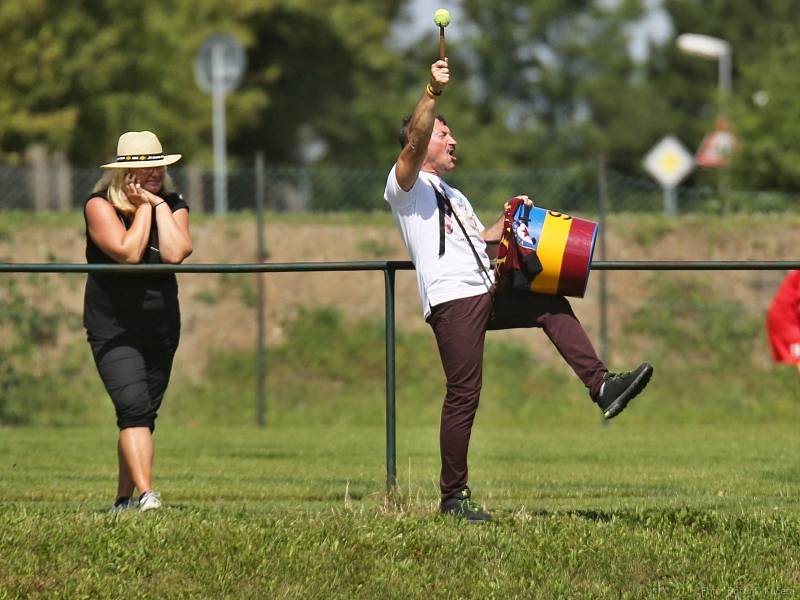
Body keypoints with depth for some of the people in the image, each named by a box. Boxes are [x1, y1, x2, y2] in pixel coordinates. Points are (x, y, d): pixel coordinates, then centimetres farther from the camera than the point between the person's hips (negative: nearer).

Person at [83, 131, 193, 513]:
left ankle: (124, 500, 18)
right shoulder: (100, 205, -8)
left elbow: (174, 253, -15)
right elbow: (128, 252, -22)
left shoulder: (173, 206, 4)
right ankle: (146, 495, -30)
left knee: (143, 414, 8)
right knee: (134, 408, -20)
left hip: (161, 327, 5)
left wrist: (158, 204, -12)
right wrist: (143, 207, -13)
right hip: (113, 327, -5)